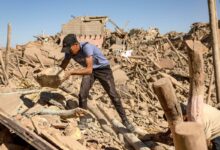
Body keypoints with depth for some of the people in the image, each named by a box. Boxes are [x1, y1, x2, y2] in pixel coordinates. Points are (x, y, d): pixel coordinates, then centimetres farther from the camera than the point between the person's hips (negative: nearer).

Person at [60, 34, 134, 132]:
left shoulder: (86, 47, -35)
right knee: (82, 94, -12)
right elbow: (62, 67, -4)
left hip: (103, 69, -5)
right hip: (89, 70, 5)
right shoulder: (69, 52, -15)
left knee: (113, 95, -6)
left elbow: (89, 70, -41)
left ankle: (125, 120, 8)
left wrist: (71, 72, -45)